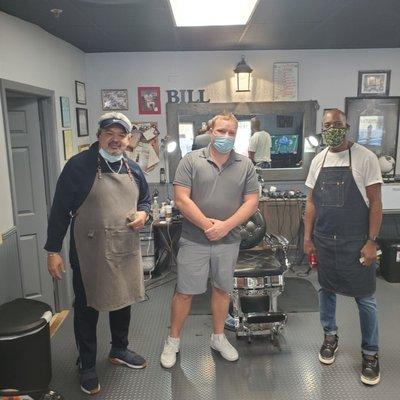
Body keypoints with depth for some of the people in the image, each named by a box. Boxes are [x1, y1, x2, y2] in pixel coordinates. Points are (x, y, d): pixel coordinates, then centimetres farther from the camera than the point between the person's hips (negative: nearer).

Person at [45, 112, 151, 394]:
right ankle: (87, 366, 29)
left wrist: (143, 213, -3)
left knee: (123, 301, 19)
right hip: (91, 254, -5)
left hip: (126, 251, 6)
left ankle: (119, 350, 43)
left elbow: (145, 199, 21)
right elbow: (60, 209, -9)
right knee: (87, 308, 8)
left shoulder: (133, 169, 8)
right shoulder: (79, 166, -10)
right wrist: (53, 250, -10)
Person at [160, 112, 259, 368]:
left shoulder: (245, 165, 3)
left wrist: (225, 226, -14)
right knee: (185, 292, 7)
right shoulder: (192, 161, -4)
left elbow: (252, 202, -2)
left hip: (229, 241, 3)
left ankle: (218, 337, 36)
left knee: (222, 289, 16)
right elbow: (182, 199, -10)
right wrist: (207, 224, -17)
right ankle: (173, 341, 25)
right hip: (194, 240, -2)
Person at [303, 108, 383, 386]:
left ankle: (370, 353, 22)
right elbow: (311, 202, 9)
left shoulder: (365, 158, -8)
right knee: (326, 290, 16)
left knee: (365, 298, 5)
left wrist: (371, 242, -13)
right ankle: (330, 337, 36)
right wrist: (308, 238, 7)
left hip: (355, 241, -4)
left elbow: (375, 203, -8)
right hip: (324, 241, 4)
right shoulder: (318, 160, 5)